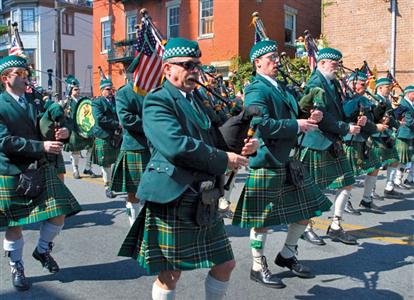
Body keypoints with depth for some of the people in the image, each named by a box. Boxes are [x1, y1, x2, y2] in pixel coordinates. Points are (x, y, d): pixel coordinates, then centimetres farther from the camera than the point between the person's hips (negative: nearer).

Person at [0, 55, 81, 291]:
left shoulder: (36, 101, 6)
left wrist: (62, 133, -16)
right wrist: (41, 146, -26)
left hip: (40, 168, 4)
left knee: (58, 214, 2)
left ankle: (43, 250, 29)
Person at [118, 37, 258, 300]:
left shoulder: (198, 99, 15)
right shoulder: (157, 101, -11)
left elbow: (214, 140, 20)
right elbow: (176, 146, -26)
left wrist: (243, 147, -1)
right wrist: (223, 159, -17)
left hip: (205, 203, 8)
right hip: (172, 201, -8)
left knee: (225, 263, 16)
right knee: (170, 274, 6)